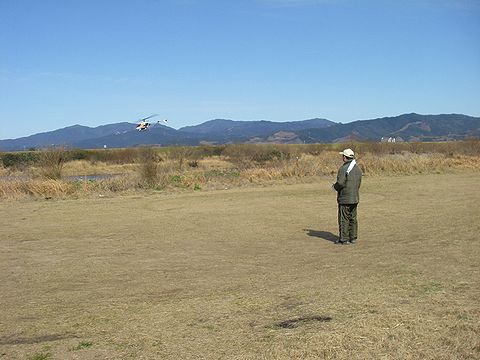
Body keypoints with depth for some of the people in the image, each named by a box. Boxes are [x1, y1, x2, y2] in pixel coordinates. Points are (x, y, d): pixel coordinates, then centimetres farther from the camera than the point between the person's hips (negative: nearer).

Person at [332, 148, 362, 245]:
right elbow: (359, 183, 13)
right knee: (353, 218, 13)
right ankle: (353, 238, 17)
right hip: (355, 197, 7)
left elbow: (340, 183, -20)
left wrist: (335, 186, 0)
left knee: (343, 219, -1)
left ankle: (344, 239, 2)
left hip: (344, 198, -7)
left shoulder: (344, 168, -16)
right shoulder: (358, 168, 9)